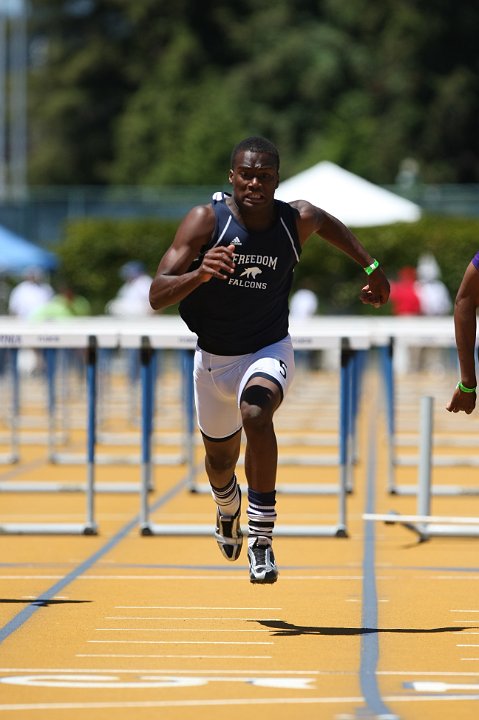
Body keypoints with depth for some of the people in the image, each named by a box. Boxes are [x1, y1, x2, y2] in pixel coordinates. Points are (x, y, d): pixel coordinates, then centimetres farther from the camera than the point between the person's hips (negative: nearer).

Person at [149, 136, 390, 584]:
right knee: (219, 456, 20)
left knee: (256, 413, -34)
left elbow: (329, 224, 14)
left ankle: (262, 538, -28)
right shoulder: (206, 220, -20)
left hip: (269, 350, -1)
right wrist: (200, 273, -45)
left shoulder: (298, 220, -14)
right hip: (214, 357, 1)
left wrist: (370, 268, 20)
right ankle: (228, 510, 58)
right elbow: (157, 296, -27)